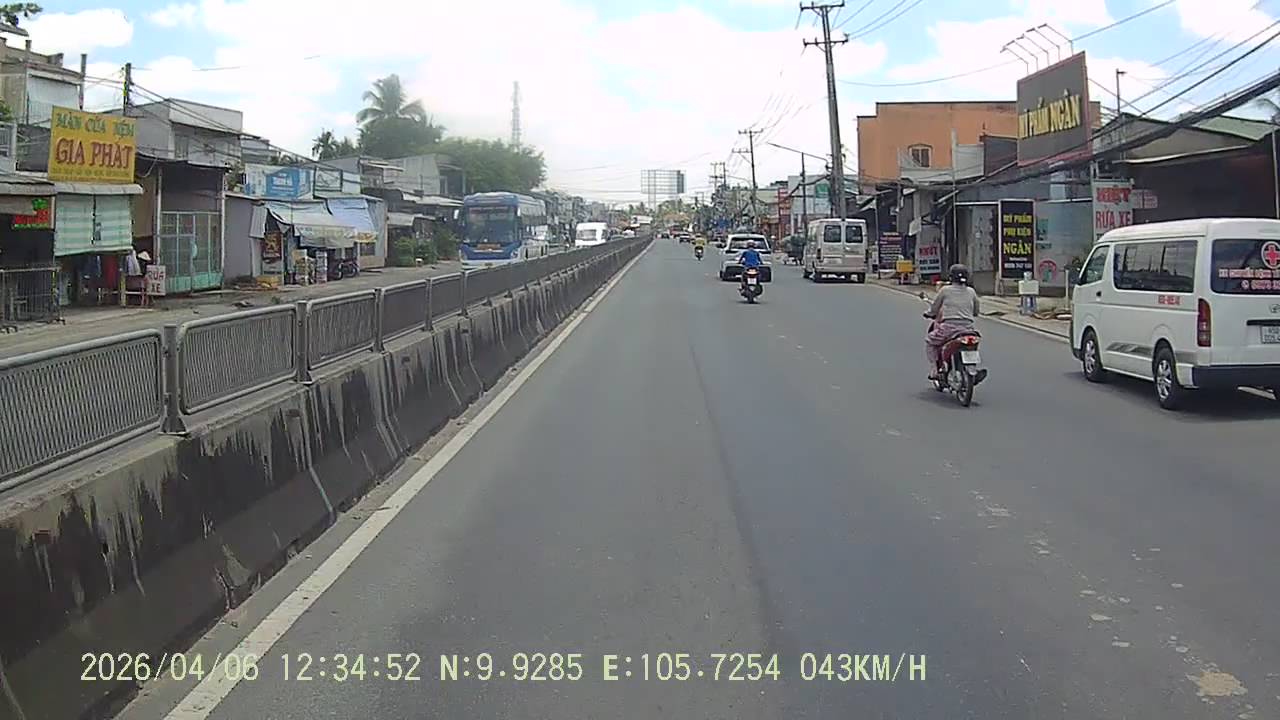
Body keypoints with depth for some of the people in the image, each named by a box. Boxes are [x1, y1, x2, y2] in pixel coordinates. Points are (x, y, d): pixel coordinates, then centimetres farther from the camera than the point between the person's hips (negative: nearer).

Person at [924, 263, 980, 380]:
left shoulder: (945, 290, 0)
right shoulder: (971, 291, 10)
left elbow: (934, 309, 9)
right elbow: (976, 312, 20)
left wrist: (929, 313, 31)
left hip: (949, 327, -4)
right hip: (968, 328, 4)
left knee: (929, 341, 19)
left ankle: (934, 371, 11)